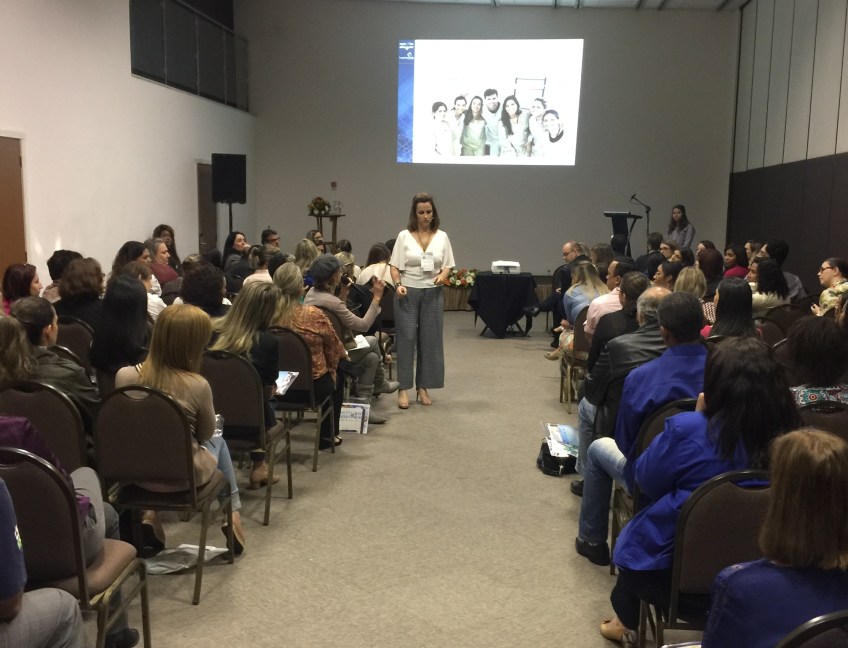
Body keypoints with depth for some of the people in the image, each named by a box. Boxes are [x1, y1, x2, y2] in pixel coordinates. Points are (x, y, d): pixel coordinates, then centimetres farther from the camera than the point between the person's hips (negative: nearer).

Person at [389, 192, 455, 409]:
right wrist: (398, 285, -17)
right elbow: (395, 266, -1)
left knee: (430, 340, 5)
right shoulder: (404, 236, -2)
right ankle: (403, 389, 3)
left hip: (433, 293, 2)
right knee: (406, 339, -3)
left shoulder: (442, 236, 5)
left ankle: (423, 387, 15)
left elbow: (448, 265, 8)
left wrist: (442, 275, -13)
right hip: (408, 292, -2)